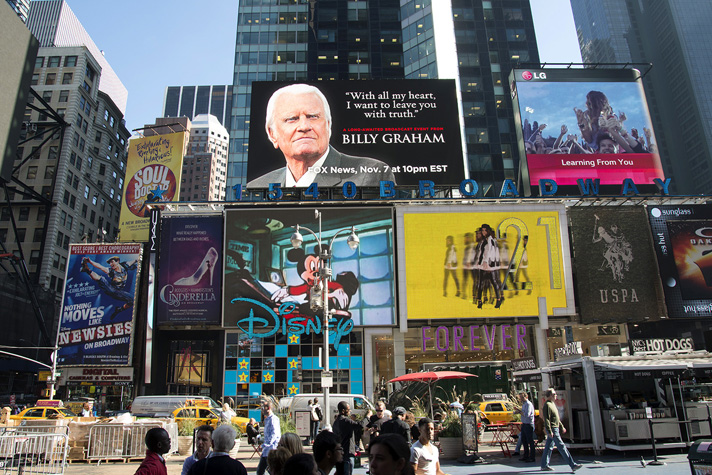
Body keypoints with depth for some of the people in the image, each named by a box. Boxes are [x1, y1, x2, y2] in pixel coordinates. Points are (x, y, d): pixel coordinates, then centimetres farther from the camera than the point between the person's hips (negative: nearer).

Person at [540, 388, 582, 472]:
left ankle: (544, 465, 16)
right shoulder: (547, 405, -16)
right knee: (561, 447, -6)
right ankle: (573, 465, -3)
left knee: (548, 447, 11)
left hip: (556, 428, 10)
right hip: (552, 429, -10)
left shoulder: (553, 404, 16)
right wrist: (550, 431, -23)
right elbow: (546, 419, -20)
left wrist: (562, 427, 24)